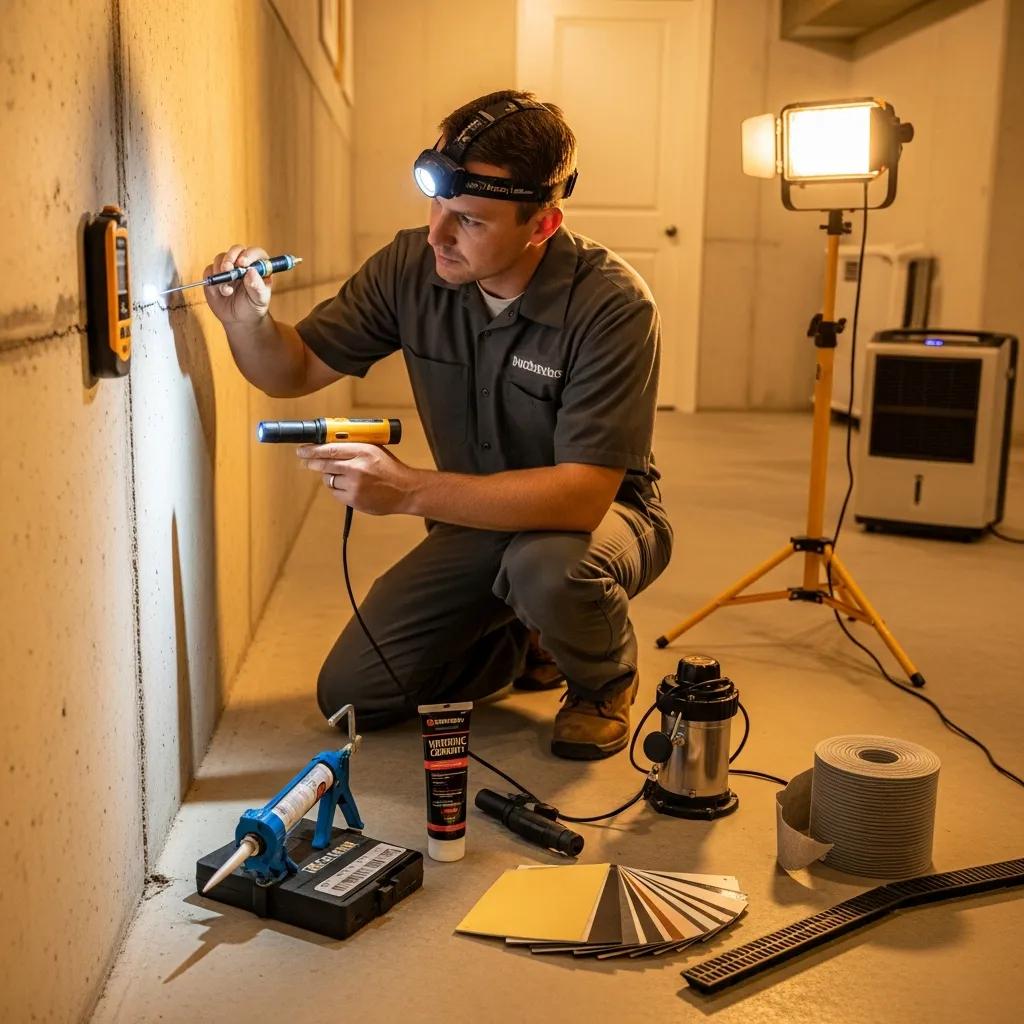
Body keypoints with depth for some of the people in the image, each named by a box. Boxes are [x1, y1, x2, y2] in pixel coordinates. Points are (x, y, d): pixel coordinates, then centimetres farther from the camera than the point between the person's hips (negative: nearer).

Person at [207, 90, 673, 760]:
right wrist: (247, 319, -25)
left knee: (546, 566, -40)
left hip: (604, 513, -4)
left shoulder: (612, 304, -28)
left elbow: (582, 494, -35)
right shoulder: (412, 269, -14)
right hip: (479, 518, 5)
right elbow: (295, 371, -2)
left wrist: (410, 490, -42)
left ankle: (605, 680, -2)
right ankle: (528, 645, 23)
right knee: (350, 696, -4)